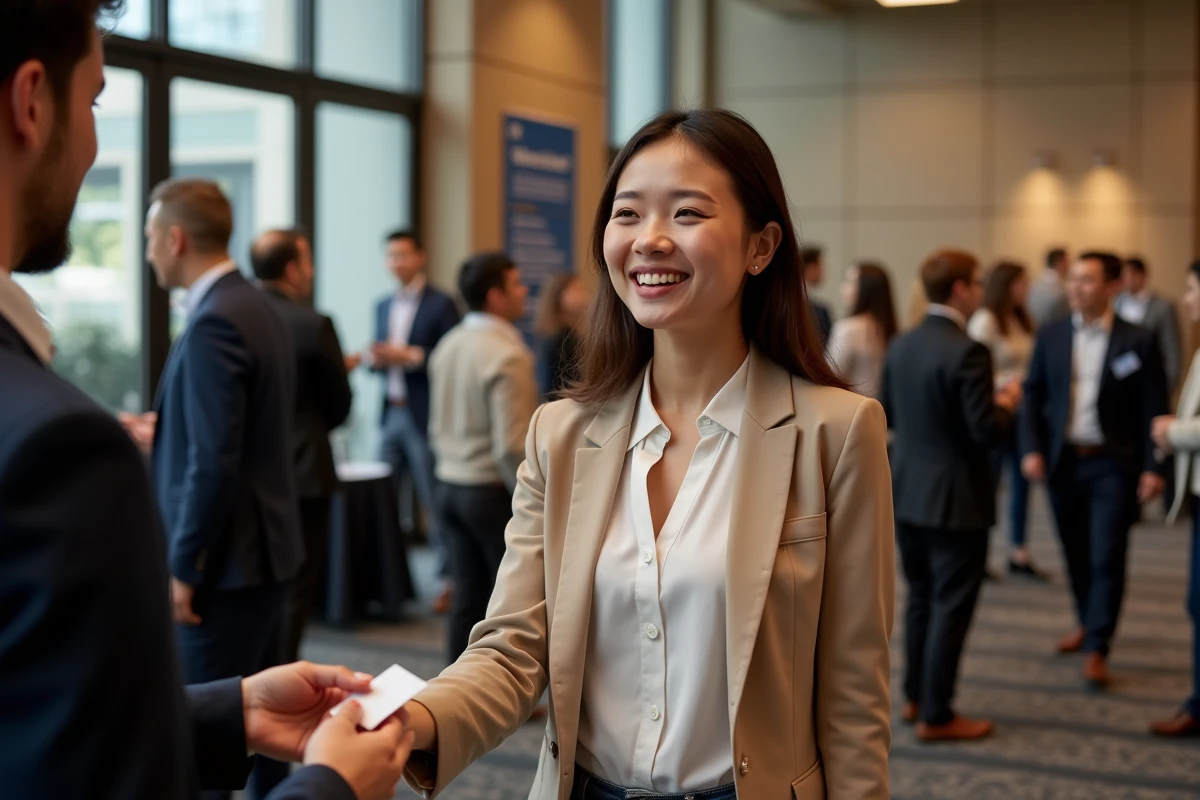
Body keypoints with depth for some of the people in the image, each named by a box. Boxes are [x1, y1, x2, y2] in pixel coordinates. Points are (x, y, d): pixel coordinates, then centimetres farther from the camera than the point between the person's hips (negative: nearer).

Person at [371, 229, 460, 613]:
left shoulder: (441, 304, -4)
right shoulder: (383, 306, 16)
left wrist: (410, 356, -19)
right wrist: (376, 360, -3)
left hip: (425, 414, -6)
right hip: (391, 413, 6)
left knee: (434, 500, -4)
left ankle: (448, 579, 3)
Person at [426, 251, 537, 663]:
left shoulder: (449, 346, 6)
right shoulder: (506, 355, -18)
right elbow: (511, 446, -21)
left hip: (450, 485, 8)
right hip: (494, 491, -8)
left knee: (468, 596, 11)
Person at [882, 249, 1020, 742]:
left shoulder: (901, 345, 3)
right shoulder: (967, 352, -21)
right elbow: (987, 433, -21)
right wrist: (1007, 404, -3)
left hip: (908, 493, 8)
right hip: (954, 499, -8)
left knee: (920, 599, 20)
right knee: (950, 608, 2)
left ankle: (916, 697, 30)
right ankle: (936, 717, 9)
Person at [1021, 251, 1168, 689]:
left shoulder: (1138, 341, -5)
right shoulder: (1051, 335, 3)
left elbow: (1154, 409, -5)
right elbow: (1034, 395, 6)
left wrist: (1153, 468, -10)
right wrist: (1031, 449, -5)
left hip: (1113, 465, -3)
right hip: (1063, 461, 3)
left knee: (1107, 558, -3)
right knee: (1076, 553, 13)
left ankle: (1097, 650, 4)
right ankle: (1087, 622, 34)